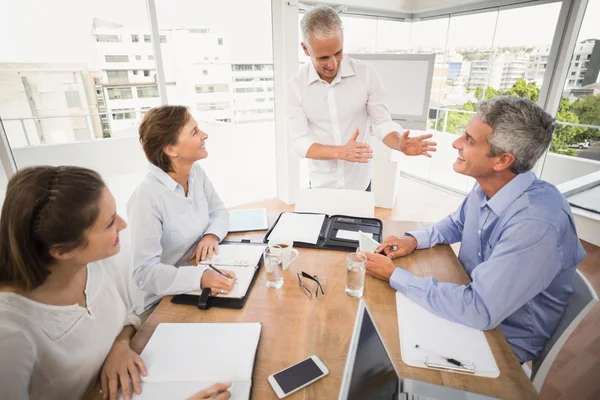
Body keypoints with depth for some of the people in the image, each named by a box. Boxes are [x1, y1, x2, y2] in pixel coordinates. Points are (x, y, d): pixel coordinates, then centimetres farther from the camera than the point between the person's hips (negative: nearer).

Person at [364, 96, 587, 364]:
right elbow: (457, 223, 12)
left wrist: (395, 275, -27)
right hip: (474, 301, 7)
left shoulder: (536, 223, -34)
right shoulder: (486, 187, -8)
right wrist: (414, 240, -6)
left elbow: (480, 311, -34)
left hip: (505, 340, -6)